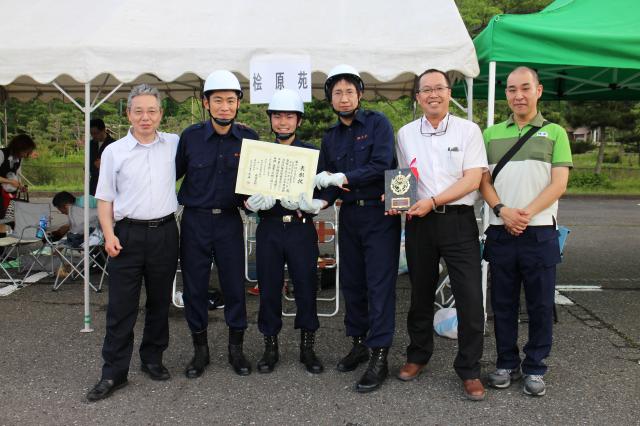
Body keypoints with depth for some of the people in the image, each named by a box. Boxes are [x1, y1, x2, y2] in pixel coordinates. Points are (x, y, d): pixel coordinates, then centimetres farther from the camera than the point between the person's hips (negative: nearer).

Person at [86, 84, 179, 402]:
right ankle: (114, 373, 10)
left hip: (164, 232, 2)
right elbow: (104, 198, 4)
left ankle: (152, 359, 29)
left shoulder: (174, 145, 6)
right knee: (121, 307, 0)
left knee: (160, 303, 13)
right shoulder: (114, 151, 2)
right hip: (128, 234, -2)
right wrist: (109, 234, -8)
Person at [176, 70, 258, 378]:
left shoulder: (248, 138, 0)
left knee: (234, 284, 5)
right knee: (194, 286, 7)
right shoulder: (191, 136, -3)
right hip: (195, 219, 0)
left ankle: (236, 349, 23)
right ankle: (200, 350, 24)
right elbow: (173, 173, 2)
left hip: (229, 220, 1)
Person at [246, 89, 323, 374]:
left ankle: (307, 347, 18)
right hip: (268, 230, 1)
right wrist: (254, 203, -15)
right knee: (268, 287, 6)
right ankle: (270, 347, 21)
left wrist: (303, 204, -18)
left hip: (301, 229, -1)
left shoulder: (312, 153, 4)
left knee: (306, 286, 2)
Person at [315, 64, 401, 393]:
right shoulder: (330, 138, 12)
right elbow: (327, 183, 10)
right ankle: (359, 343, 26)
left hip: (380, 214, -5)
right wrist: (320, 201, -10)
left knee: (379, 284, -5)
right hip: (349, 216, 6)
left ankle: (379, 356, 1)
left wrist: (342, 178, -18)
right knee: (351, 282, 11)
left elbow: (381, 166, -17)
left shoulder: (377, 123, -3)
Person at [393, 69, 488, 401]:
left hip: (458, 221, -2)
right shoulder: (405, 134, 9)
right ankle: (418, 356, 31)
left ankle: (469, 370, 10)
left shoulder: (468, 130, 0)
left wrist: (433, 201, -16)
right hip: (419, 222, 3)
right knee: (420, 294, 13)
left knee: (470, 298, -5)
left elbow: (473, 178, -8)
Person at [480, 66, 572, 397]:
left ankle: (535, 368, 18)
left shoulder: (554, 133, 6)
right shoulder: (491, 134, 12)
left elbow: (559, 184, -3)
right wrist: (502, 210, -12)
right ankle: (507, 363, 22)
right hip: (500, 232, 2)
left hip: (540, 232, -2)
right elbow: (483, 181, 6)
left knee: (540, 304, 4)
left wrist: (526, 213, -17)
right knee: (503, 303, 9)